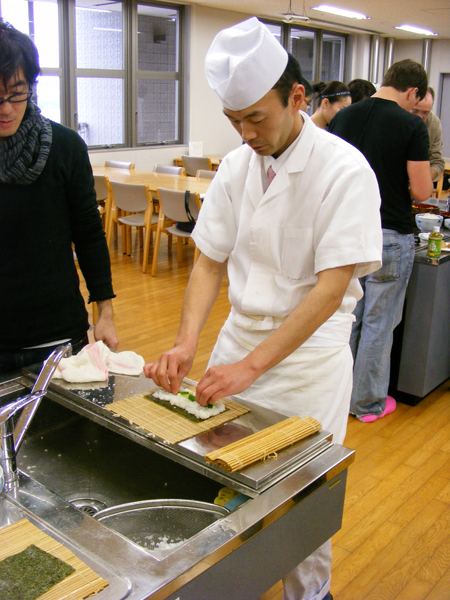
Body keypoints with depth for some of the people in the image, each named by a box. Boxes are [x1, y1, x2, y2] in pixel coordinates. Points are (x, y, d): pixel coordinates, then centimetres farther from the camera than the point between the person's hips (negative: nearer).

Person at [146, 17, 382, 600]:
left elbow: (331, 288, -22)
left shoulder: (344, 170, -17)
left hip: (308, 350, -4)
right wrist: (186, 342, -14)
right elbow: (210, 262, 2)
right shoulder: (237, 166, 0)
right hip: (240, 335, 5)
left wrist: (251, 365, -27)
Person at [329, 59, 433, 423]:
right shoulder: (412, 126, -11)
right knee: (379, 321, 7)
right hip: (390, 235, -5)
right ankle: (369, 403, 20)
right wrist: (394, 185, 9)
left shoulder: (343, 118, 4)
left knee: (347, 315, 16)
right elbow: (421, 191, -12)